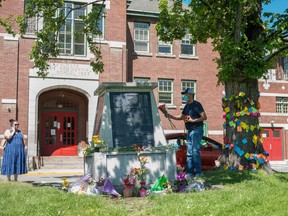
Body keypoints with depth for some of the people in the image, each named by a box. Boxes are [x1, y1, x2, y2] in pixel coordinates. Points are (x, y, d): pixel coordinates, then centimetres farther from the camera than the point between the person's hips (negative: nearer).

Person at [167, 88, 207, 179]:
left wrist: (193, 120, -19)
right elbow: (180, 117, 20)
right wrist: (169, 115, 8)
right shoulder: (187, 106, 17)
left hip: (196, 130, -9)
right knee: (189, 153, 8)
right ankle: (190, 172, 13)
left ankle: (198, 172, -2)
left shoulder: (196, 105, -10)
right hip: (189, 131, 9)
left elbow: (204, 117, -16)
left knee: (195, 152, -9)